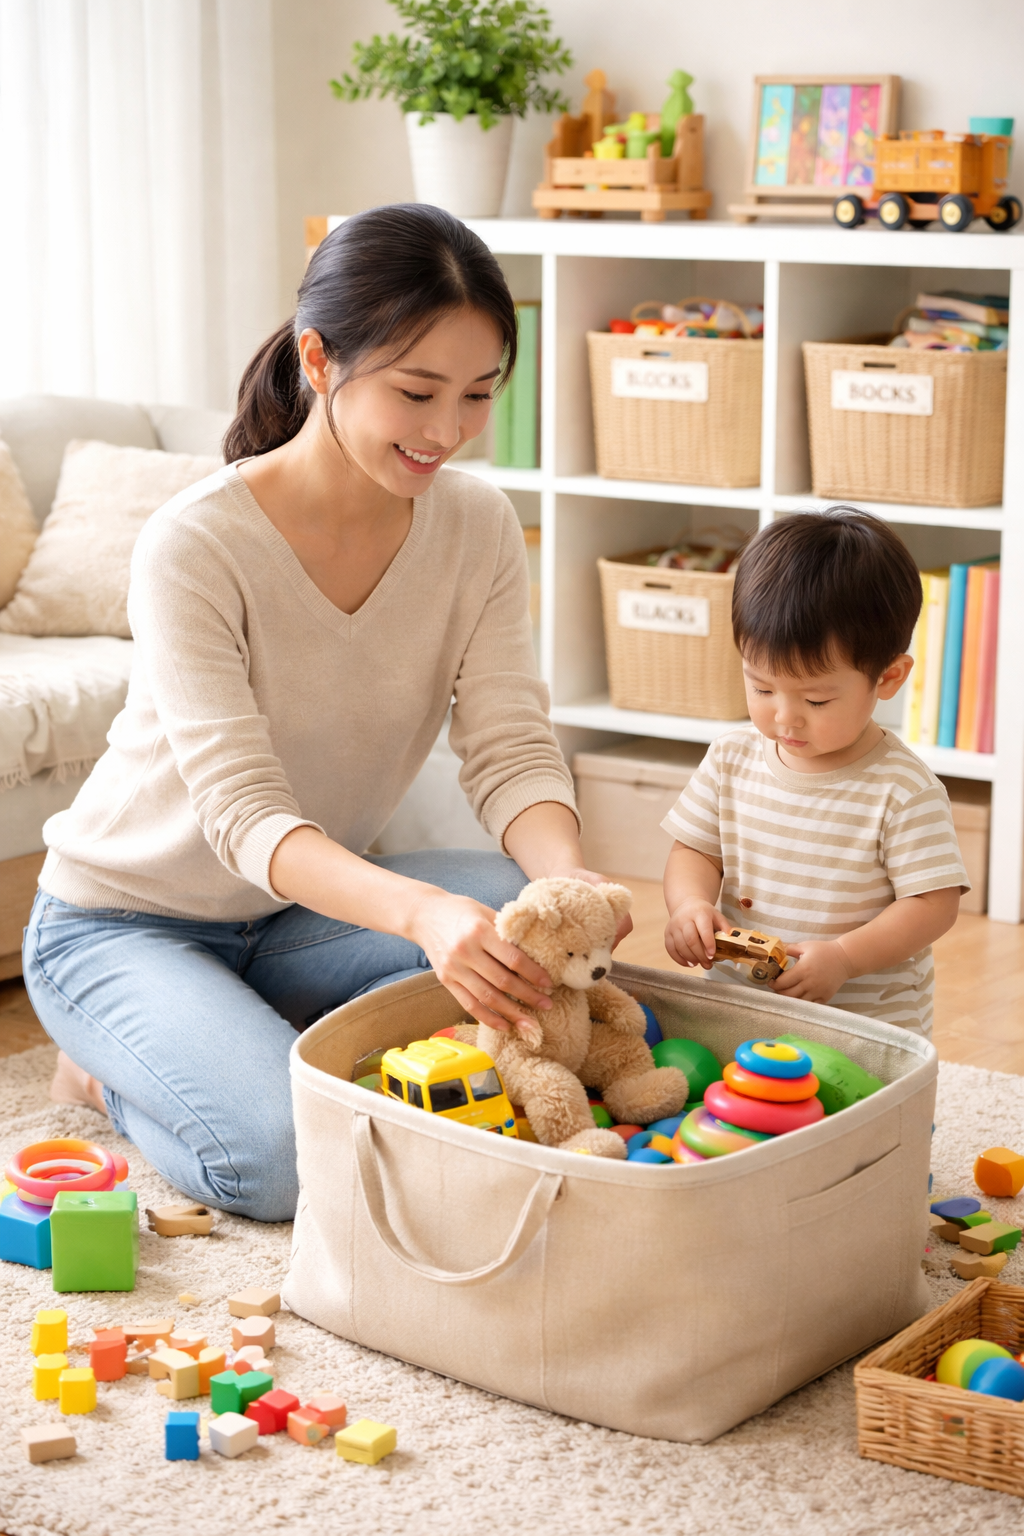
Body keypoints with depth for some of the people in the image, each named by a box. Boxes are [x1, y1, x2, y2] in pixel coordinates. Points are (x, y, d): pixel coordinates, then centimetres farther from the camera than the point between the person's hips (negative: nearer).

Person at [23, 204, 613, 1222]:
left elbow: (510, 752, -14)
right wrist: (423, 913, -51)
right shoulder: (196, 546, -26)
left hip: (309, 906, 5)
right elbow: (245, 814, -33)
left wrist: (568, 876, -38)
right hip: (125, 920, -5)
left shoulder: (477, 528, -9)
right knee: (292, 1158, -29)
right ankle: (112, 1071, 4)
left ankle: (266, 1054, 0)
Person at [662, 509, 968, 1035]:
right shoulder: (732, 759, 5)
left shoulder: (902, 791, -10)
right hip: (735, 1002, 4)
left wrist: (843, 957, -22)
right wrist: (689, 904, -10)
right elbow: (695, 850, 13)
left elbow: (935, 903, -10)